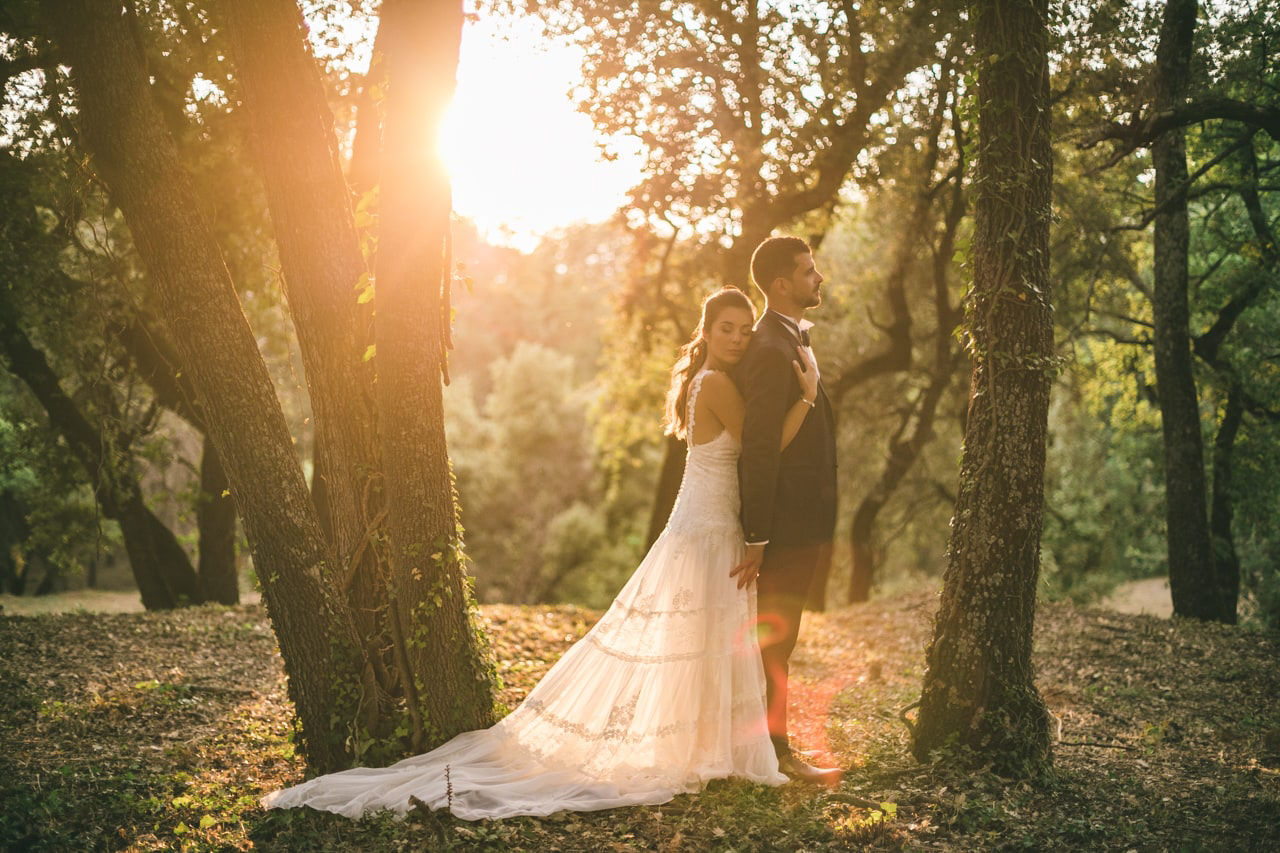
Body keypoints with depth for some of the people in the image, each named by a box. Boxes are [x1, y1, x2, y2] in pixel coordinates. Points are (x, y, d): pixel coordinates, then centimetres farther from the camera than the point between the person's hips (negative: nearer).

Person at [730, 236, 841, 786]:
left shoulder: (792, 343, 14)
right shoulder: (771, 352, -19)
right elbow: (759, 451, -22)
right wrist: (757, 541, -22)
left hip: (800, 521, 10)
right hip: (785, 525, -10)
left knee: (777, 637, 18)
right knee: (775, 638, 1)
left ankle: (771, 741, 29)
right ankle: (773, 750, 12)